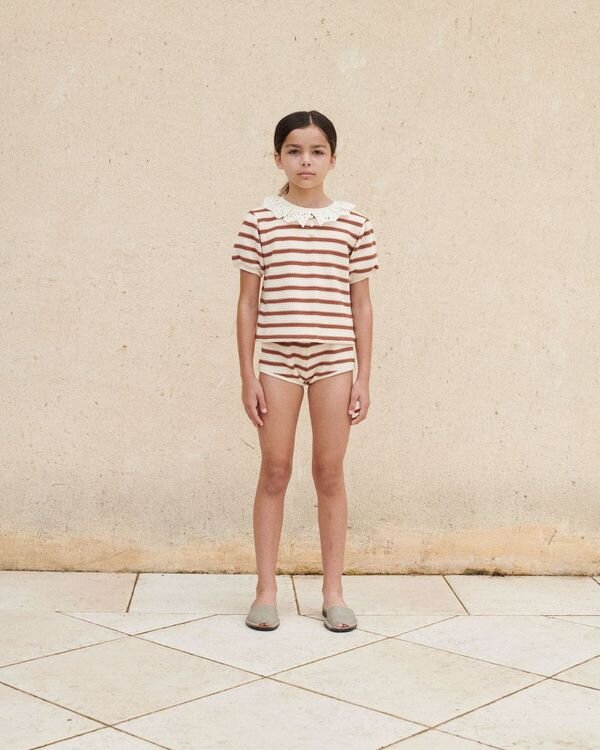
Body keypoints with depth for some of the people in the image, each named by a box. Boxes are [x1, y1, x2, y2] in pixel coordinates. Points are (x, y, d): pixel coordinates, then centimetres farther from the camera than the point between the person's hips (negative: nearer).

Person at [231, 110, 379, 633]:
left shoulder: (354, 224, 4)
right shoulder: (260, 221, 2)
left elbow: (361, 304, 7)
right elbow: (248, 303, 3)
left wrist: (363, 377, 3)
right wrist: (248, 375, -1)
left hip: (335, 359, 1)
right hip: (277, 358, 0)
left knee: (330, 474, 6)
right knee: (275, 473, 5)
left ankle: (333, 592, 17)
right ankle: (266, 590, 16)